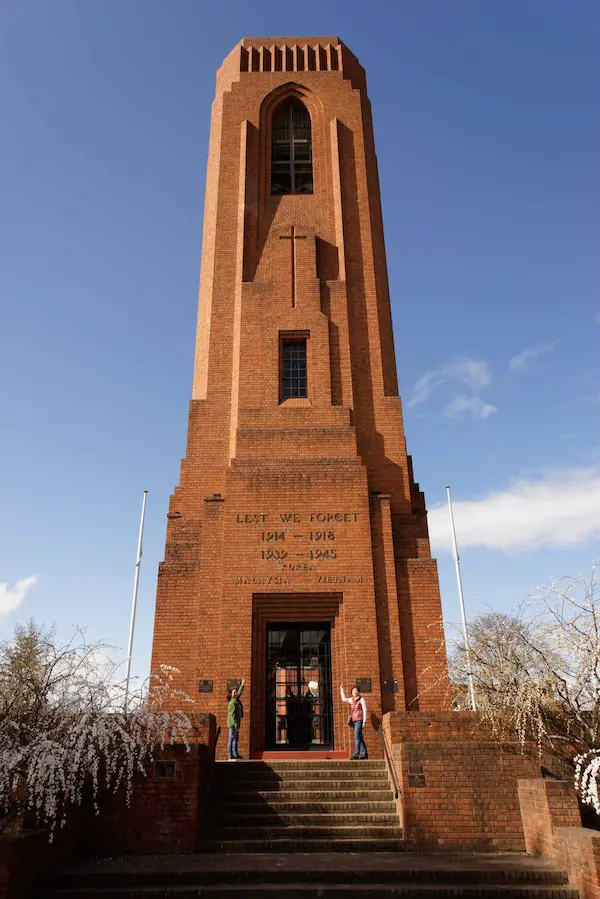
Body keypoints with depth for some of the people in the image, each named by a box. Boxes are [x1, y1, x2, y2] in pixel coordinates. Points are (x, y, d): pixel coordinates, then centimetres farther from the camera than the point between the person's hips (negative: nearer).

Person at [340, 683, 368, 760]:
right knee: (360, 737, 8)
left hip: (359, 720, -7)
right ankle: (365, 754, 13)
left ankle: (356, 754, -17)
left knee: (357, 736, -14)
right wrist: (341, 689, 23)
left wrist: (364, 721, -11)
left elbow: (364, 710, -5)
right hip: (354, 720, 7)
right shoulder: (352, 700, 16)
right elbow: (344, 699, 27)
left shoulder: (361, 699, -1)